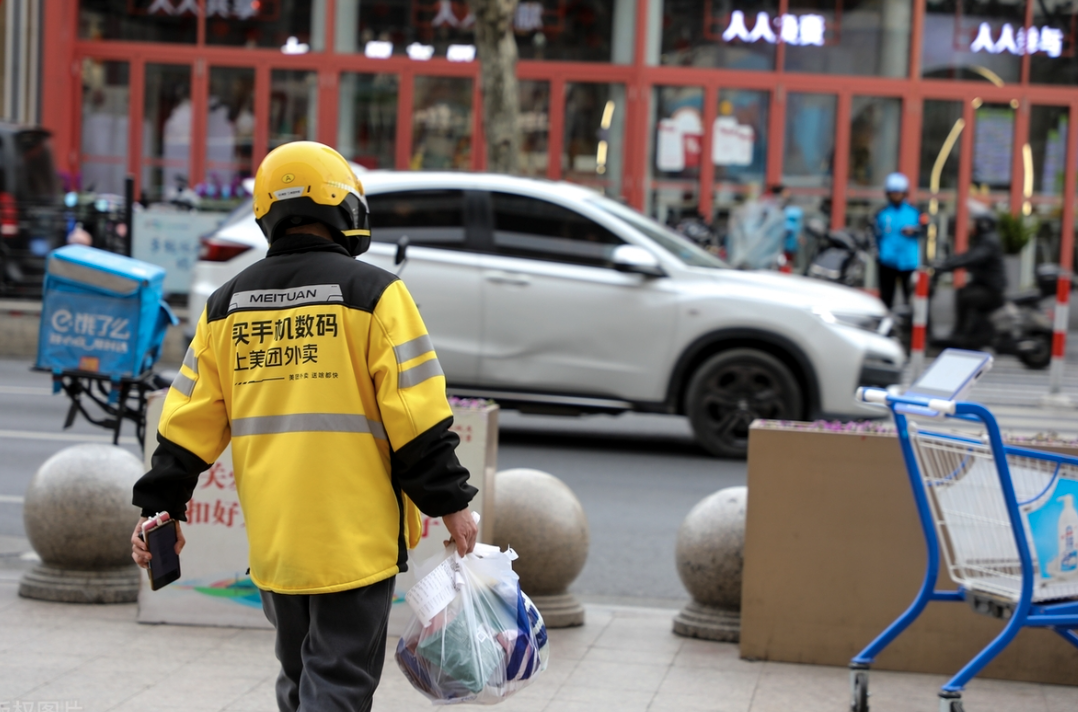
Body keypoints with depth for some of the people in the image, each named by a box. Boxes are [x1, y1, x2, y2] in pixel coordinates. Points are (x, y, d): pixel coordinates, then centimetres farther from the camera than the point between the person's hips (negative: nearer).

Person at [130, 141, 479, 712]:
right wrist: (450, 503, -3)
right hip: (355, 536, -5)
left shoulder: (226, 305, 8)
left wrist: (160, 507, 13)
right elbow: (416, 413, -10)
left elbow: (189, 420, 8)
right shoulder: (372, 292, -7)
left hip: (270, 537, 5)